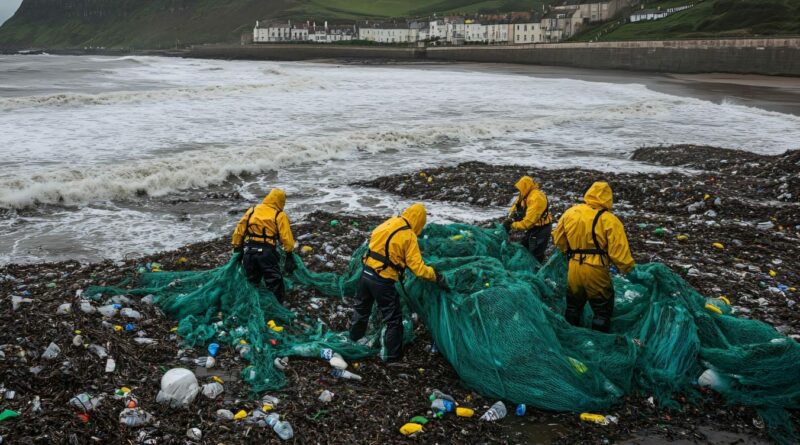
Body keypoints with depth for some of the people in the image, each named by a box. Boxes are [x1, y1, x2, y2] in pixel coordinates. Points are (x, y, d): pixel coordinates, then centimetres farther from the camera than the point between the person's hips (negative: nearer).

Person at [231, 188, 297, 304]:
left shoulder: (252, 210, 14)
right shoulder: (280, 216, 2)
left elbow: (239, 230, 13)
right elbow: (286, 237, -7)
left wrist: (237, 249, 19)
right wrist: (289, 255, -4)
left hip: (248, 251, 5)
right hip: (266, 252, -4)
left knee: (252, 282, 21)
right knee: (275, 283, 5)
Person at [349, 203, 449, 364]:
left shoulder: (389, 223, 3)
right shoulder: (409, 237, -15)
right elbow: (417, 267, -18)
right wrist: (437, 277, -8)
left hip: (366, 274, 7)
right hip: (382, 282, -7)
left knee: (362, 309, 29)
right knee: (394, 320, 8)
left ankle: (353, 341, 50)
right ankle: (393, 357, 16)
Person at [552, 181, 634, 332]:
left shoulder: (570, 213, 1)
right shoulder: (609, 220, -15)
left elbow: (558, 239, 12)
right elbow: (619, 251, -16)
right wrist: (629, 269, -2)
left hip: (574, 268, 5)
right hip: (595, 270, -5)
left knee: (573, 304, 24)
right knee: (602, 309, 12)